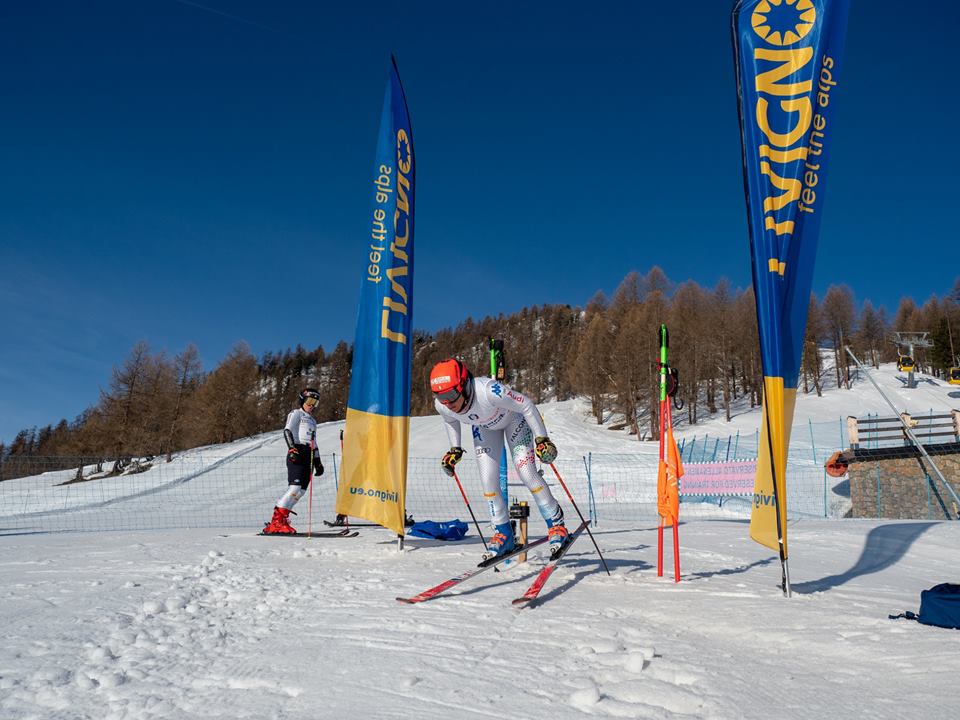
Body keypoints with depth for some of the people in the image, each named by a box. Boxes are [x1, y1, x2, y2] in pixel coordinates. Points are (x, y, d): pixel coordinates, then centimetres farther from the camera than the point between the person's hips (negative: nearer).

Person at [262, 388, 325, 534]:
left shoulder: (313, 421, 31)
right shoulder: (296, 413, 8)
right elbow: (287, 431, -7)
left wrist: (318, 462, 26)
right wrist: (292, 448, -21)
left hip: (309, 456, 8)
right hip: (297, 454, -8)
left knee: (301, 490, -3)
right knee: (295, 487, -20)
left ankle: (282, 520, -1)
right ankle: (276, 522, -22)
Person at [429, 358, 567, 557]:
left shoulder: (488, 391, -44)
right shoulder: (441, 405, -28)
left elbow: (526, 405, -29)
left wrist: (542, 439, -25)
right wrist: (455, 449, 0)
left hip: (513, 418, -4)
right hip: (484, 427, 4)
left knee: (526, 472, -14)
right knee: (488, 481, -5)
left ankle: (556, 522, 5)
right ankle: (504, 534, 12)